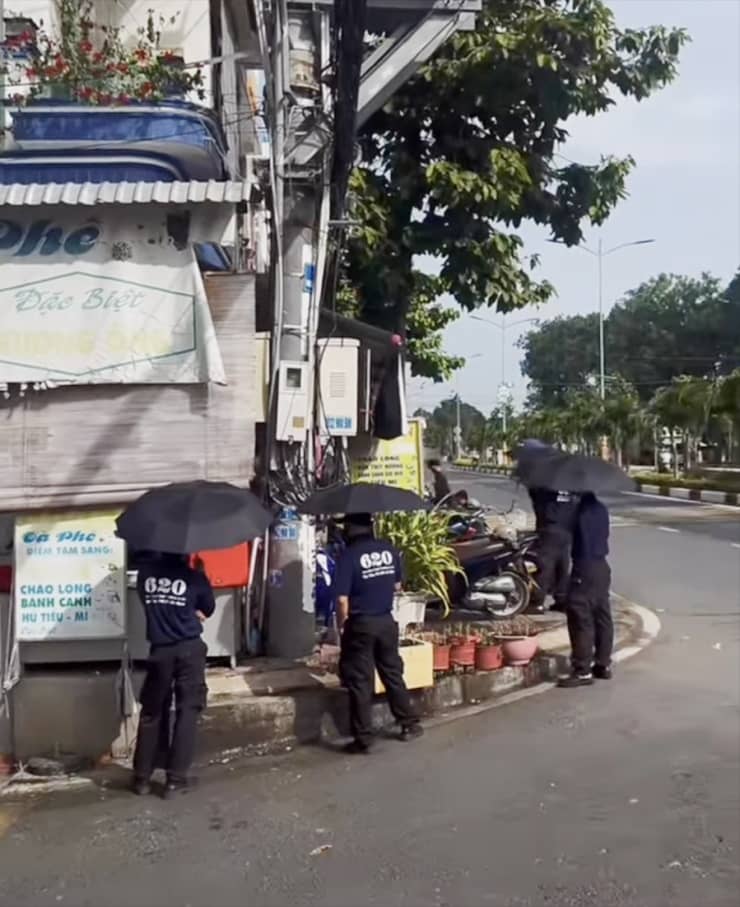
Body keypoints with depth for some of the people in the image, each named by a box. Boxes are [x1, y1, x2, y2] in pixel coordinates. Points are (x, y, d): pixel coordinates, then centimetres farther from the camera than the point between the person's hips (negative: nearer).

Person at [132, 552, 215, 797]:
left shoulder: (145, 572, 0)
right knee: (187, 712, 4)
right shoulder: (195, 577, -7)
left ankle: (142, 777, 16)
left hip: (159, 651, 3)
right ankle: (175, 779, 3)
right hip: (189, 650, -2)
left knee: (152, 712, 13)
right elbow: (207, 610, 7)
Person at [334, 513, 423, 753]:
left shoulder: (348, 555, -16)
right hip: (387, 622, 5)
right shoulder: (389, 549, 0)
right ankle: (409, 724, 26)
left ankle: (363, 738, 6)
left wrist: (341, 625, -5)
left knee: (360, 682, 3)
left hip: (360, 625, -5)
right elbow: (397, 586, 11)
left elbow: (343, 599, -18)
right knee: (393, 674, 19)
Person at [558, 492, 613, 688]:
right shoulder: (601, 509, 9)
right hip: (601, 567, 9)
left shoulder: (582, 510, -15)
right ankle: (603, 665, 21)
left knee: (581, 619, -6)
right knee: (602, 617, 13)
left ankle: (583, 671, -6)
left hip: (585, 568, -9)